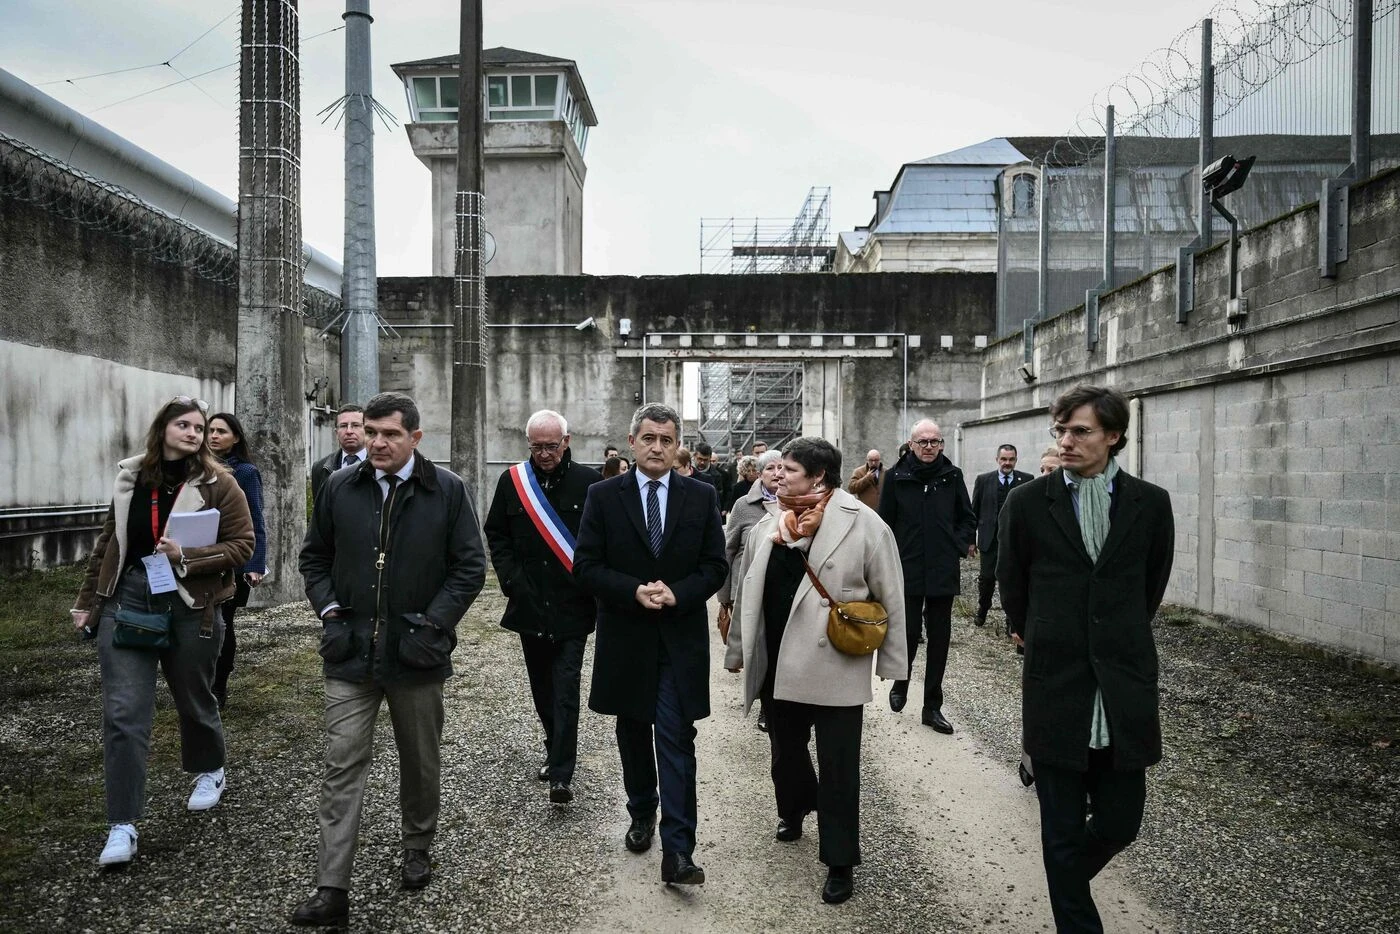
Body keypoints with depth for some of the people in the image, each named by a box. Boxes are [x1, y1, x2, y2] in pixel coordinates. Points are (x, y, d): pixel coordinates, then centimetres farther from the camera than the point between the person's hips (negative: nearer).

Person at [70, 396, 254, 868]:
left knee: (194, 700, 15)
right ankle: (123, 824, 3)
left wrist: (187, 557, -22)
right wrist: (86, 602, 16)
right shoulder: (129, 477, 5)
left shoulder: (218, 482, -7)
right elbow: (108, 542, 13)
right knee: (123, 713, -3)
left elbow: (242, 544, -9)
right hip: (126, 599, 3)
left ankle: (210, 772, 43)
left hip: (190, 606, -2)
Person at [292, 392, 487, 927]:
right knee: (342, 768, 2)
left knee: (420, 762, 16)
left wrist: (432, 623, -13)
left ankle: (417, 850, 38)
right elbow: (314, 557, 12)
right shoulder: (339, 488, 1)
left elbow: (470, 566, -5)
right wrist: (329, 611, -2)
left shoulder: (448, 491, -6)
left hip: (415, 654, -1)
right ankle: (332, 891, 9)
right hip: (350, 653, 1)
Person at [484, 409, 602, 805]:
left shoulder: (589, 482, -5)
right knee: (542, 687, 16)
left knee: (565, 690, -5)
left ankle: (561, 773, -1)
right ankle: (555, 753, 34)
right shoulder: (512, 481, 3)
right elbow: (496, 534, 9)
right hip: (530, 604, 4)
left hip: (572, 605, -4)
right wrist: (512, 579, -2)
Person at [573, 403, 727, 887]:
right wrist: (634, 591, -19)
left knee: (677, 742, -4)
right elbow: (586, 565, -5)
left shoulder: (701, 496, -1)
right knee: (633, 733, 18)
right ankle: (642, 815, 40)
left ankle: (677, 850, 0)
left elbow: (715, 566, 0)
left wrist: (676, 593, -17)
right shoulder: (603, 495, -2)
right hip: (624, 636, 1)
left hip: (681, 639, -1)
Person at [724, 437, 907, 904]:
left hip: (835, 669, -5)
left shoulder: (864, 524, -11)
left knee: (837, 769, 4)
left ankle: (840, 861, 19)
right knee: (786, 752, 22)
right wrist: (739, 648, 16)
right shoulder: (769, 525, 5)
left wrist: (891, 662, -4)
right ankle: (795, 806, 50)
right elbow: (749, 591, 13)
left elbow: (890, 597, -6)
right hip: (779, 664, 5)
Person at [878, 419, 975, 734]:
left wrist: (960, 545, -2)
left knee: (939, 638, 7)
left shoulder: (952, 476, 1)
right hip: (908, 570, -2)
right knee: (908, 631, 2)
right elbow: (886, 521, 1)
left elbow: (967, 518, 11)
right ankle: (900, 684, 31)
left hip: (943, 571, 2)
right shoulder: (897, 477, -3)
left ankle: (932, 706, 17)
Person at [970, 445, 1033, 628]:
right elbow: (974, 511, 6)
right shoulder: (983, 480, 3)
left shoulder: (1026, 480, 1)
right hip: (990, 538, 1)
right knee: (986, 578, 6)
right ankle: (982, 611, 29)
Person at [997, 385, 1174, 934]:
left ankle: (1066, 882, 42)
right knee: (1063, 831, 8)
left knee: (1120, 823, 11)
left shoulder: (1151, 504, -1)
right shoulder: (1027, 503, -4)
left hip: (1125, 692, 2)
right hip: (1056, 689, -1)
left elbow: (1152, 584, 13)